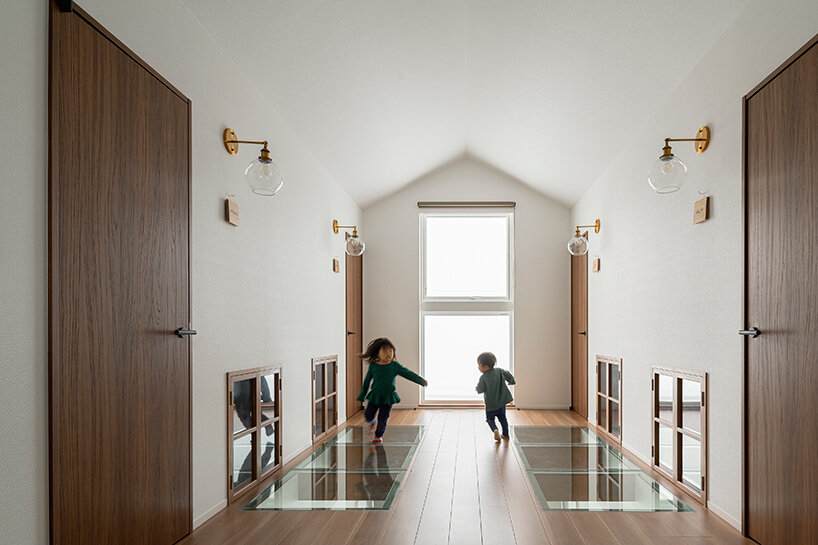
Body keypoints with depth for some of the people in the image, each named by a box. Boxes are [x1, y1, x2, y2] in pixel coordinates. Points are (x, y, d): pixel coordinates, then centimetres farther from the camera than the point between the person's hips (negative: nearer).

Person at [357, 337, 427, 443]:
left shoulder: (395, 366, -5)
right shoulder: (373, 366, -6)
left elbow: (408, 374, 0)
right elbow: (366, 381, 2)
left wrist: (422, 381, -1)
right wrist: (361, 397, 5)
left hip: (388, 397, 0)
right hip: (375, 396, 1)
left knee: (382, 419, 0)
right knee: (368, 415, 5)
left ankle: (379, 435, 25)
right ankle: (372, 423, 41)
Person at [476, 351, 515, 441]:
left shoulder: (483, 378, -19)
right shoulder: (499, 371, -5)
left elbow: (480, 390, -17)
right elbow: (508, 375, 3)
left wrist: (478, 385, 4)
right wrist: (511, 381, 22)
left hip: (491, 404, -5)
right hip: (502, 401, 5)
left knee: (490, 419, 12)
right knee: (502, 418, 22)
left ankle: (495, 430, -13)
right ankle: (505, 434, 28)